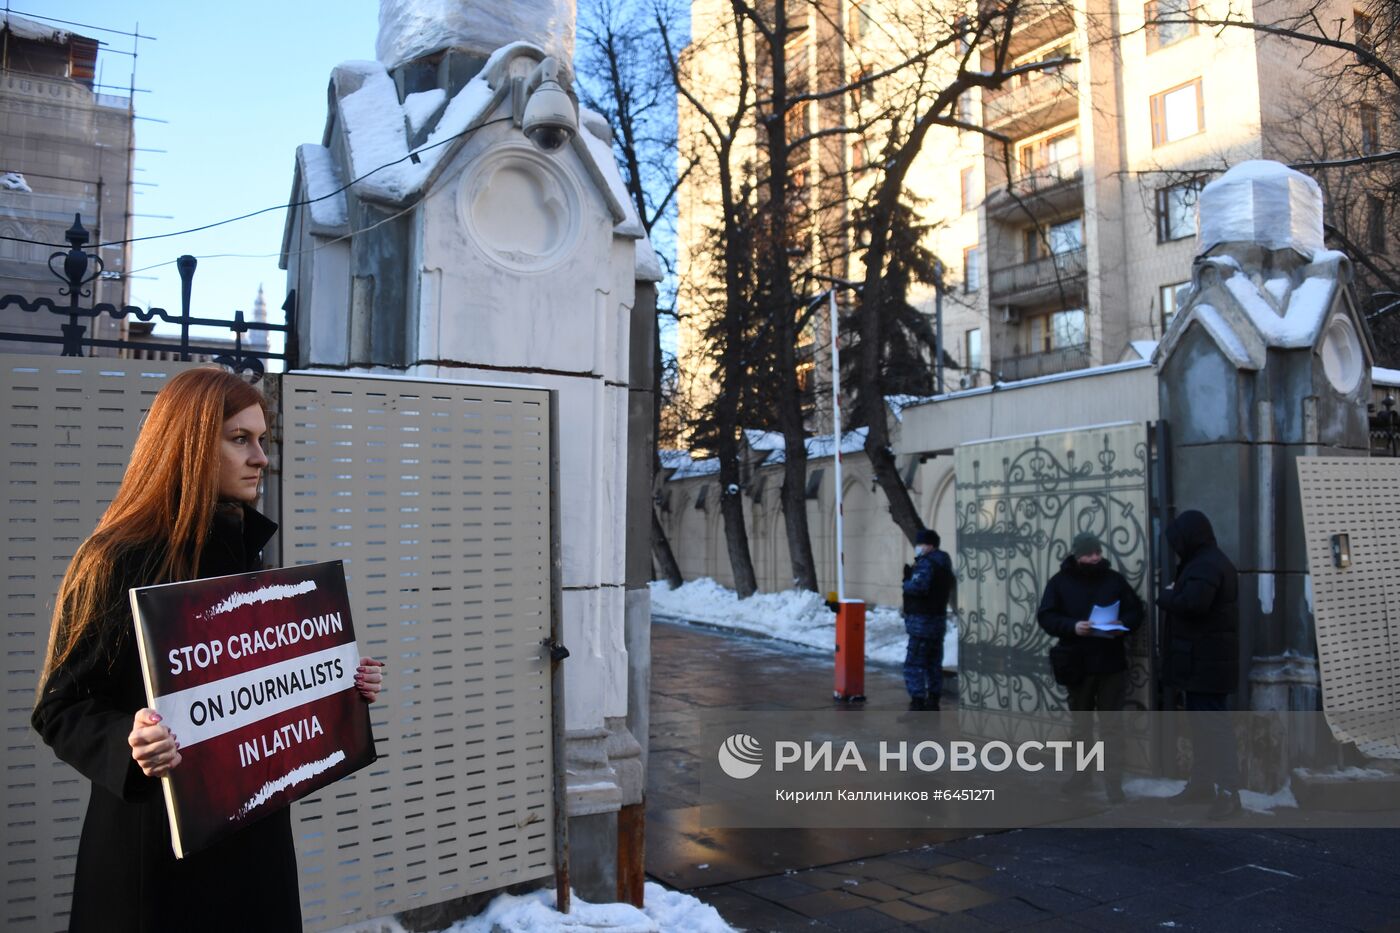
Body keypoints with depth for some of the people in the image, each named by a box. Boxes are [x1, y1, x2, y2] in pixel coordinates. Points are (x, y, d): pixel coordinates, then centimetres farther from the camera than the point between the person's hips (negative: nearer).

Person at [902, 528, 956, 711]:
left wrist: (906, 583, -10)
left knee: (914, 663, -8)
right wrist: (910, 574, 4)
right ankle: (933, 701, 22)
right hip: (938, 619, 10)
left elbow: (918, 586, -32)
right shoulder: (942, 565, 16)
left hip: (922, 622, -10)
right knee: (933, 663, 16)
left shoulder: (926, 563, -17)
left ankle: (918, 702, -10)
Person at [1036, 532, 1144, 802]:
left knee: (1111, 724, 1)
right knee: (1082, 722, 14)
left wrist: (1122, 625, -14)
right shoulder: (1060, 581, -1)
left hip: (1110, 662, 0)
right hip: (1077, 663, 0)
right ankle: (1083, 773, 27)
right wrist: (1072, 627, -21)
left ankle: (1113, 781, 6)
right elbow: (1045, 616, -5)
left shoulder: (1114, 578, 3)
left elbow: (1136, 610, 7)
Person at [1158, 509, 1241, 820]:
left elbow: (1192, 604, -31)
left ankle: (1228, 792, -4)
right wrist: (1174, 594, -3)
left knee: (1214, 725, -7)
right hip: (1201, 659, 11)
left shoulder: (1207, 565, -18)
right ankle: (1202, 784, 26)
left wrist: (1165, 595, -14)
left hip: (1207, 661, -11)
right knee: (1201, 723, 16)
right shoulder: (1204, 562, 16)